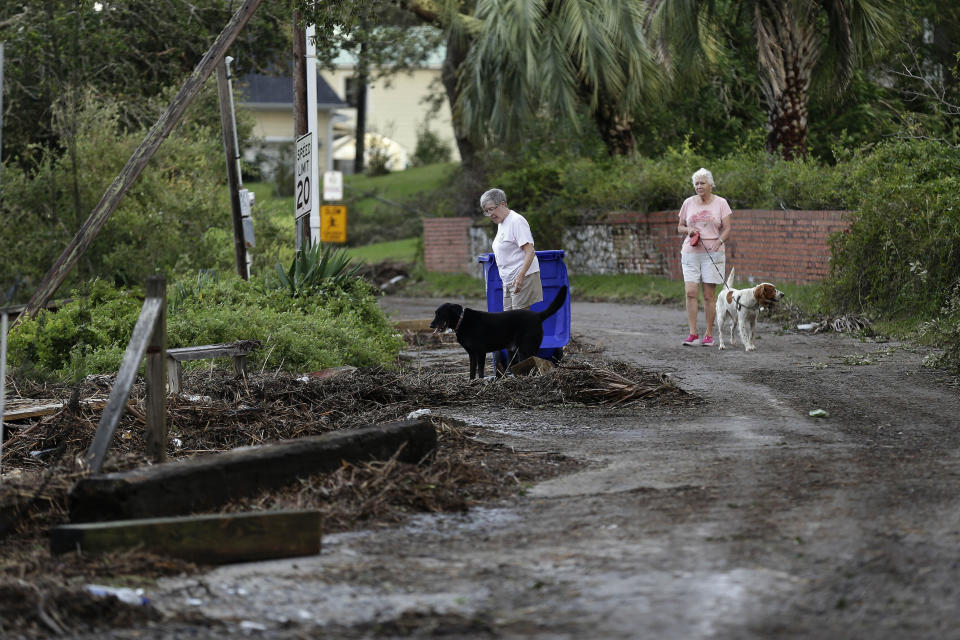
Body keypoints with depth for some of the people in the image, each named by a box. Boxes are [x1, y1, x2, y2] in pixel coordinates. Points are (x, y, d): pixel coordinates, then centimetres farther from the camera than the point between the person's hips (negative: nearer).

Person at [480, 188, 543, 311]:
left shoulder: (516, 221, -14)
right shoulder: (501, 223, 16)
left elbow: (530, 252, -21)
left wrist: (520, 276, -30)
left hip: (523, 277, -10)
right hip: (508, 281, 10)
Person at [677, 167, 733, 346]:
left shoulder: (720, 203, 2)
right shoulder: (688, 203, 9)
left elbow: (727, 229, 0)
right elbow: (680, 227, 16)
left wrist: (719, 241, -20)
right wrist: (688, 230, -6)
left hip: (712, 254, -2)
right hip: (690, 253, 2)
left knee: (708, 296, -2)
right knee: (691, 292, -10)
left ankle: (709, 335, 6)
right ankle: (693, 333, -6)